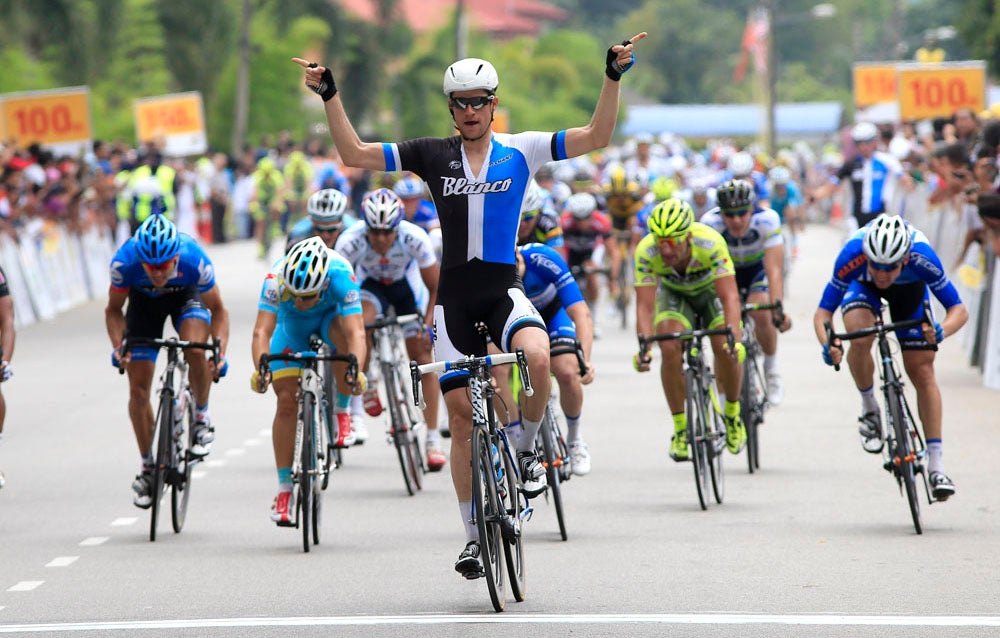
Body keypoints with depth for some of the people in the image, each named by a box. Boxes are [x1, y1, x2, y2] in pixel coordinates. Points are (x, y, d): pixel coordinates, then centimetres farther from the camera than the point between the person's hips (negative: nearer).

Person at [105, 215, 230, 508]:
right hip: (144, 300, 1)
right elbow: (113, 310, -16)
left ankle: (202, 418, -6)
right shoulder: (124, 262, -35)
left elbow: (218, 309, -20)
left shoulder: (194, 261, -37)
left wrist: (220, 351, -34)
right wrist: (118, 346, -33)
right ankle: (148, 467, 11)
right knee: (138, 388, -5)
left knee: (195, 351, -32)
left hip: (186, 296, -1)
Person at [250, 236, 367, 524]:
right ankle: (284, 488, -1)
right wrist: (261, 369, -64)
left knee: (342, 332, -37)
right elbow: (262, 332, -45)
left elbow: (355, 332, -48)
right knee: (287, 401, -11)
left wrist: (356, 371, -65)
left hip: (331, 316, -1)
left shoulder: (340, 276, -40)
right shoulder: (276, 279, -38)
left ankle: (341, 412, -14)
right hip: (292, 327, 1)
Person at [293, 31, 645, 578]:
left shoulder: (519, 151, 1)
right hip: (454, 297, 2)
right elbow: (353, 153, 3)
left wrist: (614, 76, -16)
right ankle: (474, 536, 14)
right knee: (461, 415, 3)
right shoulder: (432, 156, 4)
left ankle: (526, 451, -6)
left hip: (504, 291, -2)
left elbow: (596, 137, -5)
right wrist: (330, 96, -7)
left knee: (537, 357, -34)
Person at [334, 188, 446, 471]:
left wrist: (429, 325, -29)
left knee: (423, 357, -7)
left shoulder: (415, 238, -34)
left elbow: (436, 288, -21)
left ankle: (433, 440, -2)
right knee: (361, 320, -34)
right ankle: (367, 384, -10)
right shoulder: (350, 241, -35)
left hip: (407, 286, 0)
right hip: (371, 284, 0)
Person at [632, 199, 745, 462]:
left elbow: (730, 297, -42)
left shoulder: (710, 243, -38)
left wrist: (734, 339, -56)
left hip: (711, 290, -1)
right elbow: (644, 305, -34)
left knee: (727, 349, -23)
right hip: (673, 293, 1)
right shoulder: (646, 252, -32)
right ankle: (680, 428, -11)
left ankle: (732, 413, 6)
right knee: (670, 348, -26)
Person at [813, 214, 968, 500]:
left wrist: (941, 331, -55)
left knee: (922, 372, -8)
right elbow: (822, 312, -31)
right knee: (860, 337, -32)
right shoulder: (852, 256, -40)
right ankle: (869, 409, -5)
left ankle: (936, 466, -3)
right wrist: (828, 344, -52)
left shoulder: (921, 256, -40)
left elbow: (959, 309, -34)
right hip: (861, 286, 0)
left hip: (909, 287, 0)